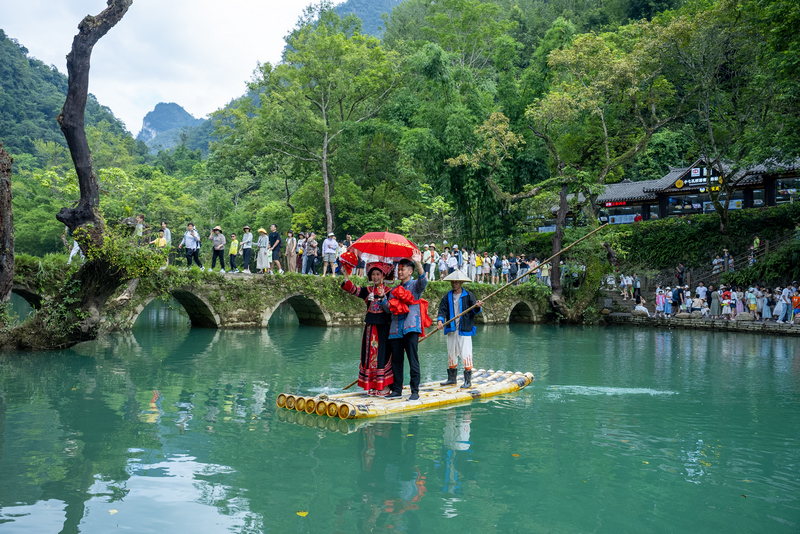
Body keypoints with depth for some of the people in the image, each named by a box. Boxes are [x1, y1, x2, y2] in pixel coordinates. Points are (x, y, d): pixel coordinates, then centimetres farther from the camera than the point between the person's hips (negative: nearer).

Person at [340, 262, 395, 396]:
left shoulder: (388, 291, 0)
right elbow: (352, 289, -4)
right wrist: (346, 276, -17)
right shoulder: (368, 291, 9)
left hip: (384, 327, -4)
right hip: (370, 326, 4)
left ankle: (385, 386, 2)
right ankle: (372, 386, 13)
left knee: (383, 354, -4)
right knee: (370, 354, 5)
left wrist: (382, 297, -25)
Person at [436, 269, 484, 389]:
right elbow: (442, 310, 0)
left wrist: (477, 307, -28)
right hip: (451, 330, 5)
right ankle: (451, 378, 25)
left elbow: (474, 311, -6)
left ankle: (468, 381, 2)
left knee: (465, 354, -6)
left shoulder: (468, 295, -2)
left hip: (464, 330, -5)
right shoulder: (447, 297, 8)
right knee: (451, 354, 13)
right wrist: (440, 321, -17)